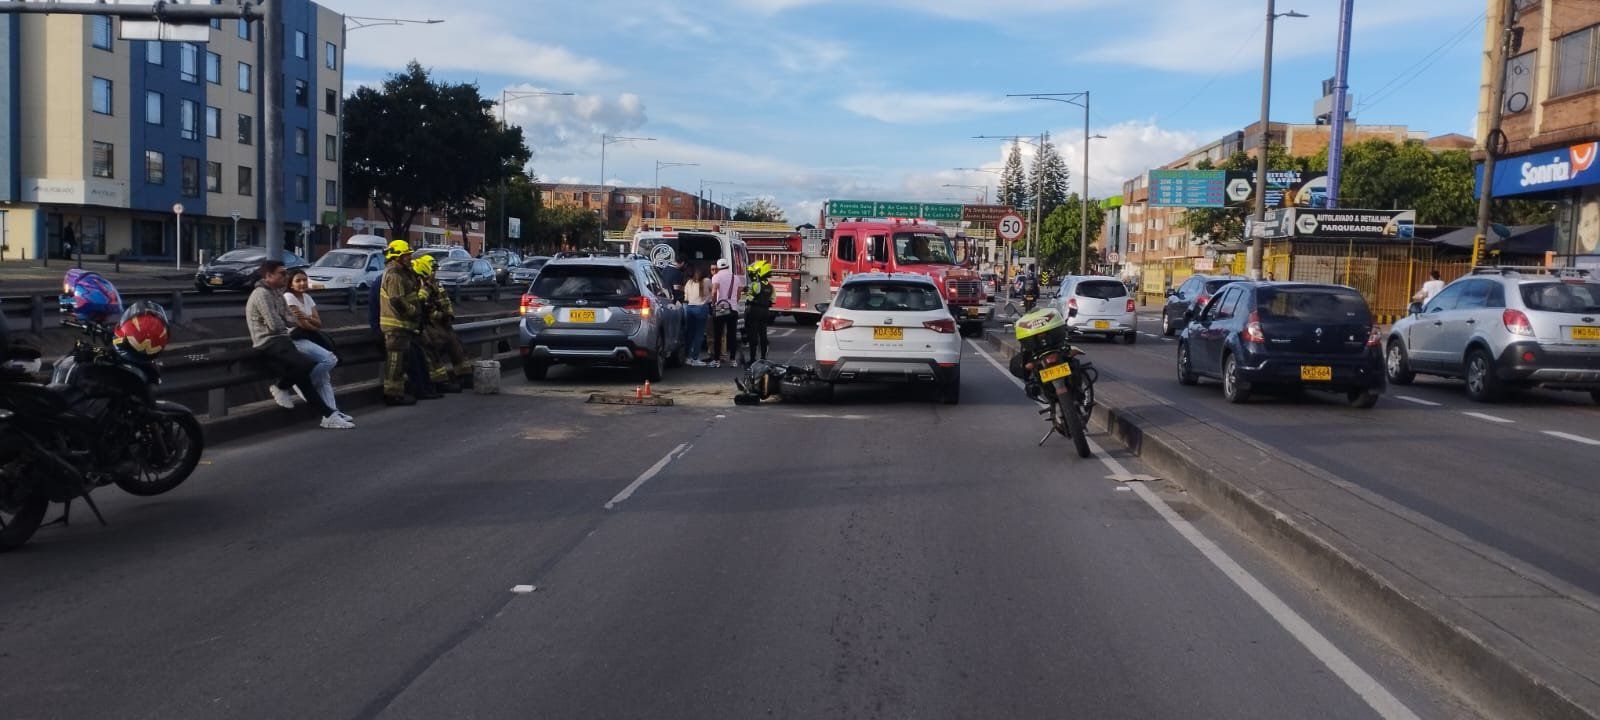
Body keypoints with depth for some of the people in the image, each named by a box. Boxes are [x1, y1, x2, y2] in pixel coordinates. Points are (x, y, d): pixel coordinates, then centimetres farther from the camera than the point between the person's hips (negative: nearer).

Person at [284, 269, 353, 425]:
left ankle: (333, 411, -10)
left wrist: (307, 318, -14)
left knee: (324, 377, -4)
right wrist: (317, 329, 4)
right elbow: (301, 324, -12)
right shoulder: (289, 297, -7)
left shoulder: (307, 297, 15)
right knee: (330, 359, -23)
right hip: (296, 340, -7)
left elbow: (318, 323, 6)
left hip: (310, 337, 7)